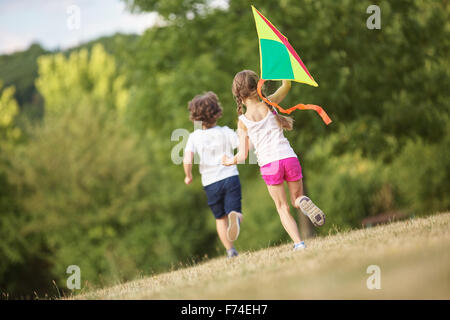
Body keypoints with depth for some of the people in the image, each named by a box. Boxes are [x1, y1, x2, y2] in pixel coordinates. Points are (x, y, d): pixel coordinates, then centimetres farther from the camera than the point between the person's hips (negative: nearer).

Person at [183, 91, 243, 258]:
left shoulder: (194, 136, -1)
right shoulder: (226, 132, 0)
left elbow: (187, 160, -13)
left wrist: (188, 176, 5)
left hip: (210, 183, 1)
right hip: (230, 177, -1)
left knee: (220, 218, 18)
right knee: (234, 211, -6)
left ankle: (230, 250, 15)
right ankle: (235, 218, -43)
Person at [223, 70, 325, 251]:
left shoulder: (243, 121, 1)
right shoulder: (268, 105, 3)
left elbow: (242, 156, 1)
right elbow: (287, 86, 19)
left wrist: (230, 161, 20)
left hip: (268, 165, -1)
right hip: (288, 158, 1)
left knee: (283, 208, 10)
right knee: (296, 199, 20)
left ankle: (298, 243, -8)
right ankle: (304, 202, -18)